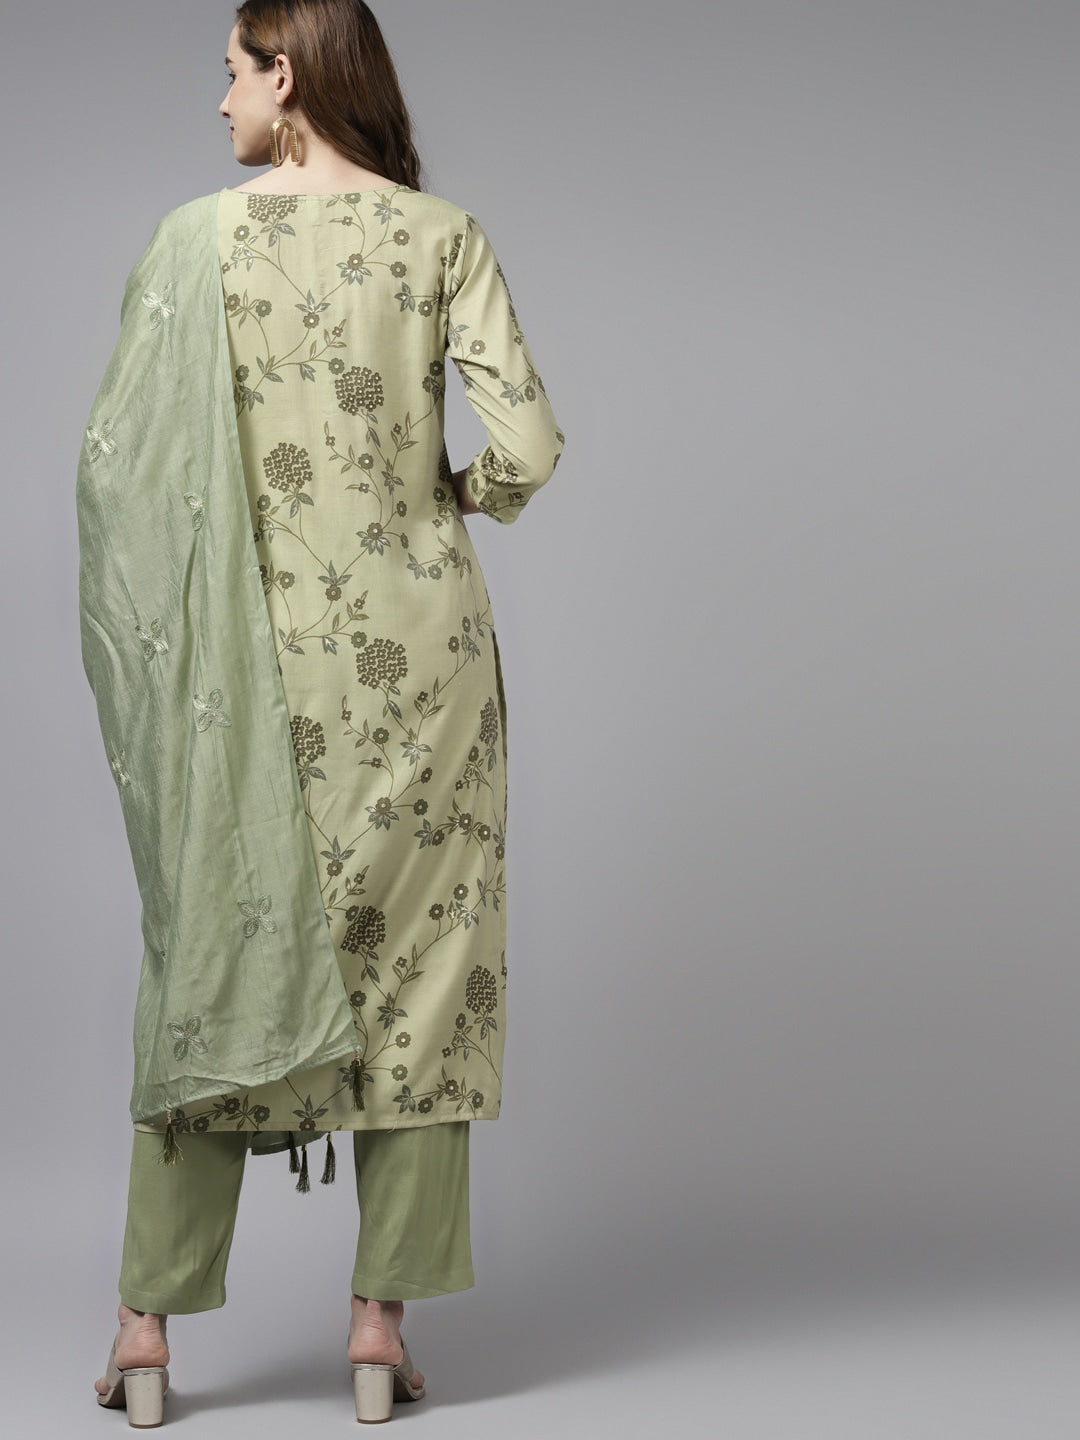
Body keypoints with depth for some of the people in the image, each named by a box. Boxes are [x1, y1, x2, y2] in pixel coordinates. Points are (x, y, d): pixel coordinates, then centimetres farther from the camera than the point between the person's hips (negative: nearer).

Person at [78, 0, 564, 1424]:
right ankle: (381, 1323, 11)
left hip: (250, 643, 0)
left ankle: (150, 1323, 14)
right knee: (417, 961, 8)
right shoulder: (444, 236, -2)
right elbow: (525, 448, -10)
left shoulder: (196, 238, -3)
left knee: (215, 953, 10)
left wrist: (148, 644, 9)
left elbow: (116, 457, -5)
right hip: (415, 634, 0)